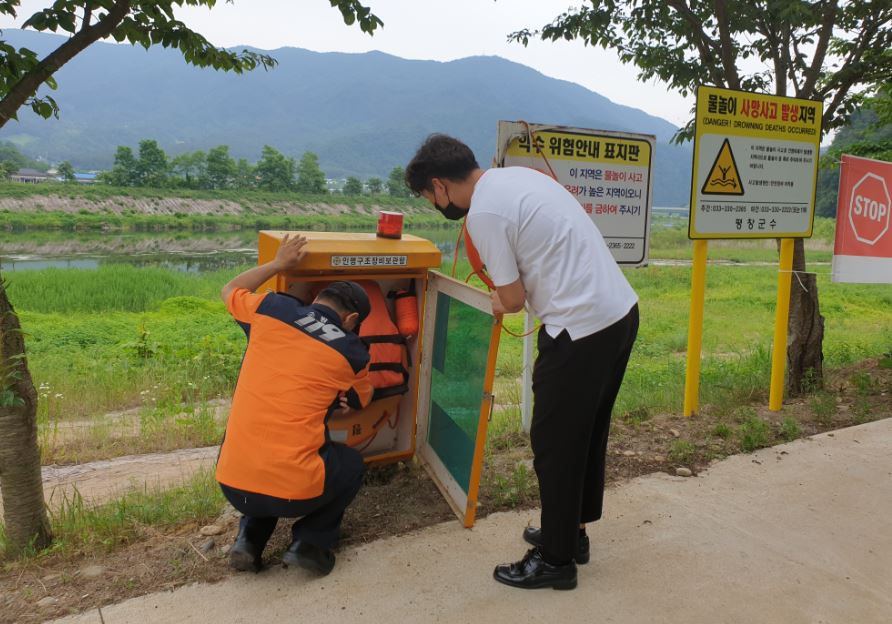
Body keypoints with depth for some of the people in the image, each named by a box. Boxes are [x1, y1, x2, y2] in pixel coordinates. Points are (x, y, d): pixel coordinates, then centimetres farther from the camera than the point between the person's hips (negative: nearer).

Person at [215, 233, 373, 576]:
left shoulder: (270, 308, 1)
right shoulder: (352, 352, -1)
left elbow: (229, 291, 25)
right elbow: (361, 401, 20)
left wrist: (278, 263, 31)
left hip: (230, 483, 3)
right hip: (293, 490, -3)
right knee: (351, 464, 27)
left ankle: (250, 538, 20)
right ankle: (311, 542, 11)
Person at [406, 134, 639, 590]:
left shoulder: (483, 212, -14)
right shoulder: (519, 175, 13)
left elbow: (513, 299, -11)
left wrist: (496, 303, 11)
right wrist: (505, 287, 16)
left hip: (581, 330, -10)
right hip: (622, 312, 10)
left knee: (555, 444, 5)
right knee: (587, 434, 21)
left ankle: (556, 559, 21)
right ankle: (571, 531, 38)